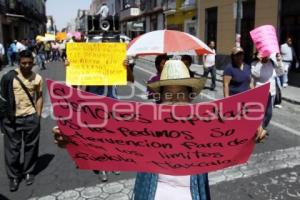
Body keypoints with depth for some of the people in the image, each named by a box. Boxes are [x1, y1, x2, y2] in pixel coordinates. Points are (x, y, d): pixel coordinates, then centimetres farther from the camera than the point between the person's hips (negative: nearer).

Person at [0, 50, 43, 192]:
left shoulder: (37, 78, 0)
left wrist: (38, 115, 2)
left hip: (31, 118, 1)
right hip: (12, 118, -1)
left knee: (31, 146, 11)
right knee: (12, 147, 7)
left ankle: (29, 172, 29)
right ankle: (13, 176, 23)